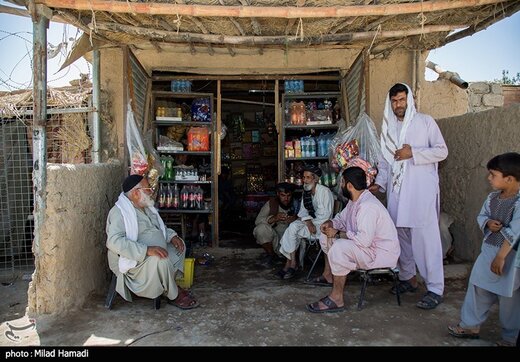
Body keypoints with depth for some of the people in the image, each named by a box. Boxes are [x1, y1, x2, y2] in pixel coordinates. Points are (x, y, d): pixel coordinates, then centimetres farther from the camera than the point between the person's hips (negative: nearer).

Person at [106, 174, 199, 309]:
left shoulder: (146, 207, 10)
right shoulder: (119, 212, -20)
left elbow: (158, 226, 24)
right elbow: (114, 241, -33)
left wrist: (172, 236, 3)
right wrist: (147, 250, -39)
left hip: (154, 253, 10)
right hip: (133, 260, -10)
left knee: (179, 245, 14)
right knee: (161, 260, -33)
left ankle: (169, 285, 11)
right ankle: (174, 296, -9)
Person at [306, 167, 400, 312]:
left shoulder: (368, 206, -27)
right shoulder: (355, 201, 5)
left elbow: (364, 240, -34)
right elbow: (341, 217, 20)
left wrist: (338, 233, -21)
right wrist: (331, 223, -4)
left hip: (382, 253, -10)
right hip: (368, 245, 10)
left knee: (339, 247, -31)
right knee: (325, 238, 8)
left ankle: (337, 299, -19)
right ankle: (328, 276, 14)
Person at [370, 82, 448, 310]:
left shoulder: (425, 122, 3)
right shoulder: (389, 127, 16)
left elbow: (442, 151, -1)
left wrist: (413, 153, -12)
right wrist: (379, 183, 7)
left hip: (421, 189, -5)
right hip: (396, 190, 5)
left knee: (425, 236, -8)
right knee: (400, 234, 7)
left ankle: (435, 289, -3)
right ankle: (408, 278, 20)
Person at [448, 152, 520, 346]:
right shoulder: (493, 197, 2)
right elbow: (481, 216, 13)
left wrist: (501, 256, -23)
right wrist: (488, 223, -12)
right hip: (488, 249, 7)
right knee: (478, 288, 13)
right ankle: (470, 325, 27)